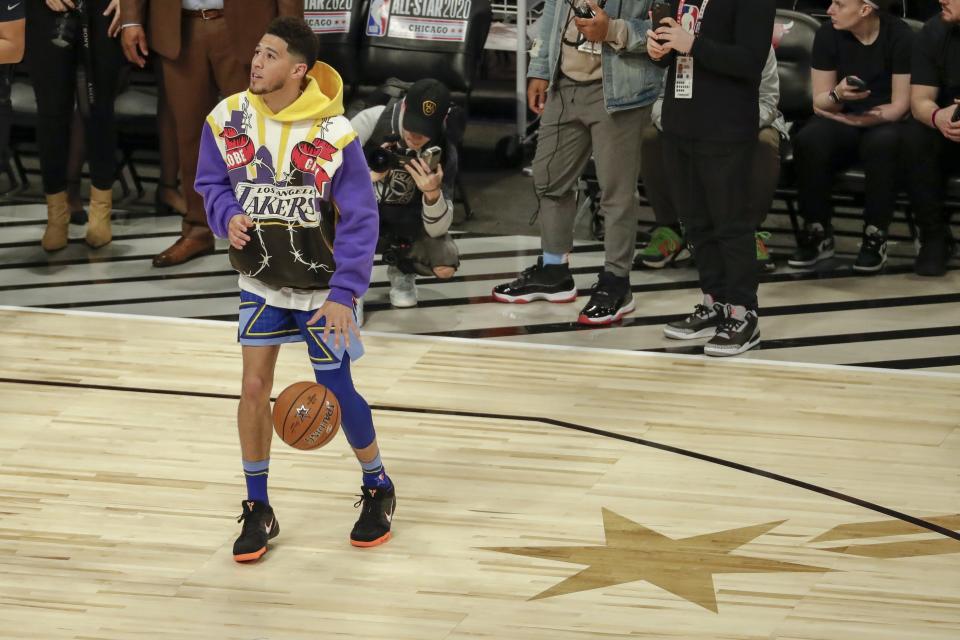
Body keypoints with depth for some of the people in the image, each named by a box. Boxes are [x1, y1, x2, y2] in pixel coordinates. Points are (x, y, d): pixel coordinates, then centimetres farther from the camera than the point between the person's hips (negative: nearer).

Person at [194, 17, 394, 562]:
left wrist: (343, 293, -23)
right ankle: (259, 509, 13)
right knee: (255, 384, -2)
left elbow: (359, 220, -17)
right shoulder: (227, 119, -11)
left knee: (336, 390, 5)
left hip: (321, 285, -3)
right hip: (261, 281, 3)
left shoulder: (334, 133, -22)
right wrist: (229, 216, -18)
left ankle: (378, 490, 29)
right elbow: (211, 183, 5)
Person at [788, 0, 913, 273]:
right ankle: (817, 232, -16)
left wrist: (865, 119, -24)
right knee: (808, 140, -31)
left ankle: (875, 236, -22)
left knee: (883, 142, -38)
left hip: (884, 123, -2)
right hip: (840, 123, 2)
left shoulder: (900, 36, -13)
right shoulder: (828, 34, -5)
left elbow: (900, 105, -11)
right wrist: (837, 95, -25)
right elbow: (820, 103, -3)